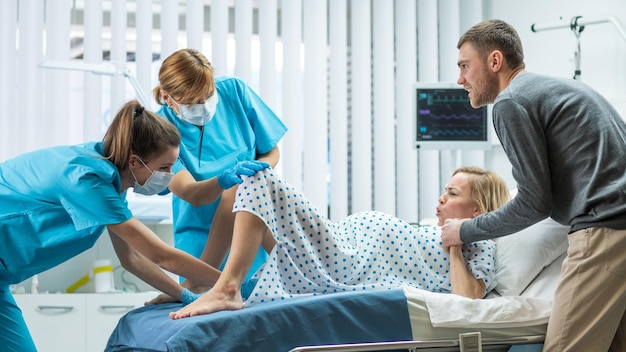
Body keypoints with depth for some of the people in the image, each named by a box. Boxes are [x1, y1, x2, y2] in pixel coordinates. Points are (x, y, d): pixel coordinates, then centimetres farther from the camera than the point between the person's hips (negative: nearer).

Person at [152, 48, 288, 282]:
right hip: (201, 238, -3)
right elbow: (190, 194, -21)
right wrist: (224, 180, -42)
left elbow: (271, 153, 4)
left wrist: (252, 174, -18)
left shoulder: (234, 91, -5)